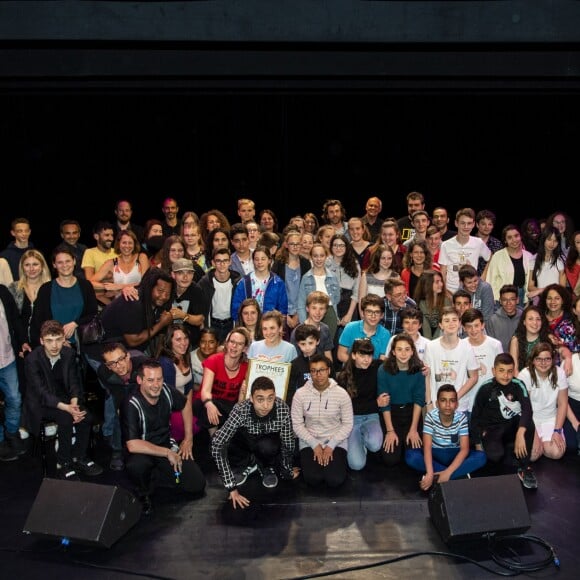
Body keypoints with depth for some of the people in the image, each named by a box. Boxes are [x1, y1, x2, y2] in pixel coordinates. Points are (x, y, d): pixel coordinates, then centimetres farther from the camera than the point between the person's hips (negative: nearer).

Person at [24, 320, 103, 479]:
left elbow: (74, 383, -1)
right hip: (41, 403, -5)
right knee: (66, 418, -30)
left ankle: (80, 458, -1)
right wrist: (67, 408, -38)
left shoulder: (69, 354, -7)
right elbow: (42, 393, -26)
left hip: (64, 397, 5)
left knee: (86, 416, -21)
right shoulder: (32, 360, -21)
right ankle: (63, 464, -14)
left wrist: (74, 403, -22)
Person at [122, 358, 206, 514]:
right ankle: (143, 495, -6)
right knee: (136, 466, -40)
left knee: (197, 485, -10)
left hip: (167, 446, 5)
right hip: (143, 452, -5)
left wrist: (188, 439, 10)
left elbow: (185, 406, 13)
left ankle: (153, 479, 9)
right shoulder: (131, 405, -25)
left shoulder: (166, 391, -10)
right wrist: (167, 453, -24)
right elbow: (132, 445, -32)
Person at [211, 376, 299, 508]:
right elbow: (217, 446, -38)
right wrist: (231, 487, -39)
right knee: (218, 439, -28)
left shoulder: (283, 409, -33)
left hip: (270, 441, -1)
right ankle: (251, 462, -2)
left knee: (266, 447, -37)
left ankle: (268, 466, -2)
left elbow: (288, 444, -20)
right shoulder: (241, 410, -35)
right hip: (247, 440, 1)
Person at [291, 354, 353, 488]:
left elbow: (348, 424, -5)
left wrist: (331, 445, -14)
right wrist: (315, 445, -13)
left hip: (336, 441, 0)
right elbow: (297, 424, -4)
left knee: (335, 480, -20)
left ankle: (334, 461, 13)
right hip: (309, 441, 0)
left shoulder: (341, 393, -9)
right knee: (313, 479, -21)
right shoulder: (300, 394, -9)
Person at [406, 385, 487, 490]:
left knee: (481, 457, -27)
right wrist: (429, 473, -40)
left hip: (454, 455, 1)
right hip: (435, 454, -1)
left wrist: (448, 472, -34)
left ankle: (436, 479, -29)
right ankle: (460, 474, -24)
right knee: (410, 455, -30)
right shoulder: (431, 416, -18)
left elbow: (464, 449, -21)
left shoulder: (461, 417, -16)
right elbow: (427, 447, -24)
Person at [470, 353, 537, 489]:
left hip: (512, 428, 1)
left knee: (528, 422, -31)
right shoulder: (485, 389, -9)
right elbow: (475, 417, -1)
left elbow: (527, 409, -27)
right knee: (495, 455, -32)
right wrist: (477, 444, -4)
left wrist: (520, 433, -42)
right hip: (491, 430, -1)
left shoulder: (518, 385, -11)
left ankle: (524, 468, -17)